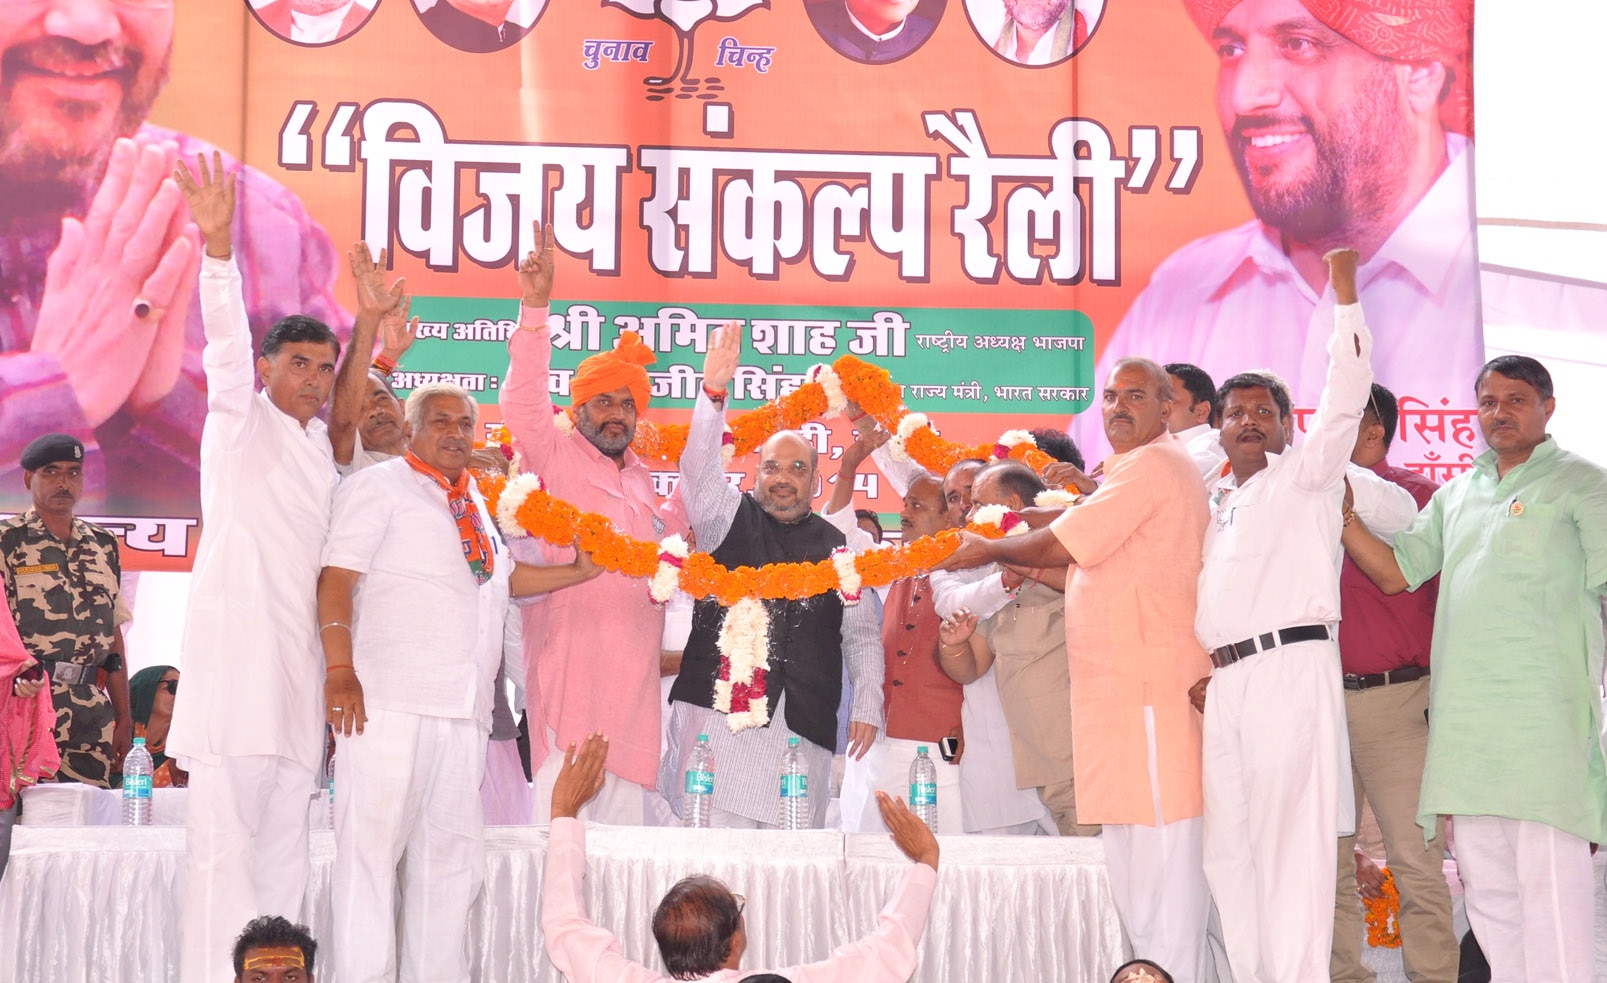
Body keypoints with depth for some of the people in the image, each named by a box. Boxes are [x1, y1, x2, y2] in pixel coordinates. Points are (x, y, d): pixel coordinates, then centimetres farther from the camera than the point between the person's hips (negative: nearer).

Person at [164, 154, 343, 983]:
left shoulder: (321, 445, 20)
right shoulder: (242, 423, 2)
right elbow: (227, 345, -16)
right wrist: (218, 248, -29)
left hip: (297, 660, 7)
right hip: (236, 653, -7)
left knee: (283, 848, 7)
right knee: (225, 844, -13)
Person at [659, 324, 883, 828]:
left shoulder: (837, 548, 16)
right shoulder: (730, 518, 11)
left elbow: (862, 635, 18)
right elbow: (699, 466, -6)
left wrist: (867, 706, 7)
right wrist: (713, 391, -20)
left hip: (803, 726, 2)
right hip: (719, 711, -2)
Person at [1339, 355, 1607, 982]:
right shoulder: (1456, 495, 21)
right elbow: (1395, 572, 18)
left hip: (1545, 707, -6)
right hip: (1464, 712, 6)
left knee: (1551, 873, -11)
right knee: (1483, 879, 8)